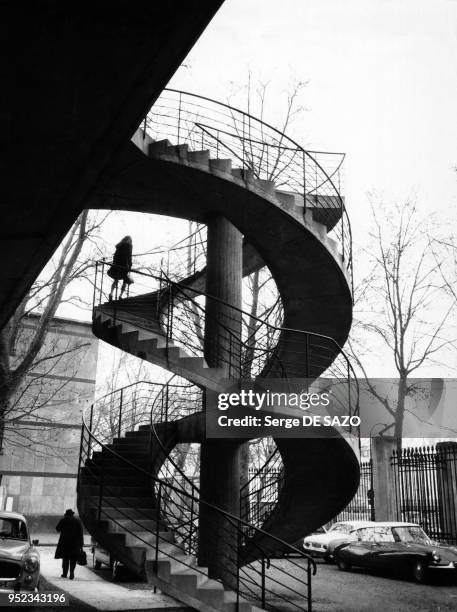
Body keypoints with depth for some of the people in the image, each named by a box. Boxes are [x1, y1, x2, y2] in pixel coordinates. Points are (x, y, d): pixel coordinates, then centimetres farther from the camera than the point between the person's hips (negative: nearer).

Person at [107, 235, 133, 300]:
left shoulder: (119, 245, 18)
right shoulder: (128, 245, 2)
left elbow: (115, 256, 15)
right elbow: (129, 256, -9)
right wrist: (130, 266, -10)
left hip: (116, 264, 5)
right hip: (124, 265, -5)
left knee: (116, 280, 18)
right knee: (125, 281, 6)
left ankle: (111, 293, -2)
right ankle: (121, 295, -10)